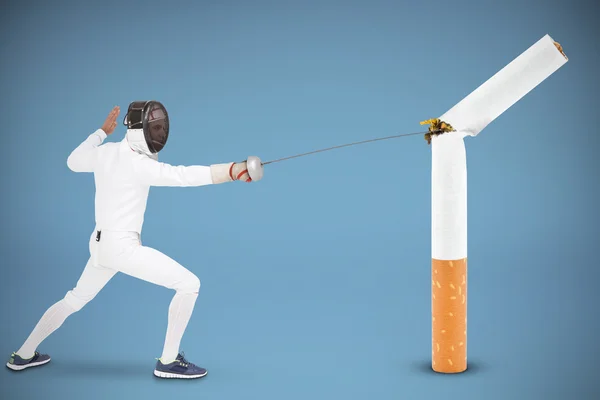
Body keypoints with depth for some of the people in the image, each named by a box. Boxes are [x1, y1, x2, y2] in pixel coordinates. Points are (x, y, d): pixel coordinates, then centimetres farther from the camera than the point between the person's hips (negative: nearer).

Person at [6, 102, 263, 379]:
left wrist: (101, 132, 30)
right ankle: (168, 361, -1)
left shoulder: (103, 152, 3)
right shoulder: (138, 164, -20)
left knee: (75, 301, 30)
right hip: (122, 247, -8)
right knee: (189, 284, -8)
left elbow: (72, 163, 24)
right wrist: (233, 170, -44)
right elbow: (184, 176, -34)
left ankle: (23, 355, 40)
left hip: (103, 245, 8)